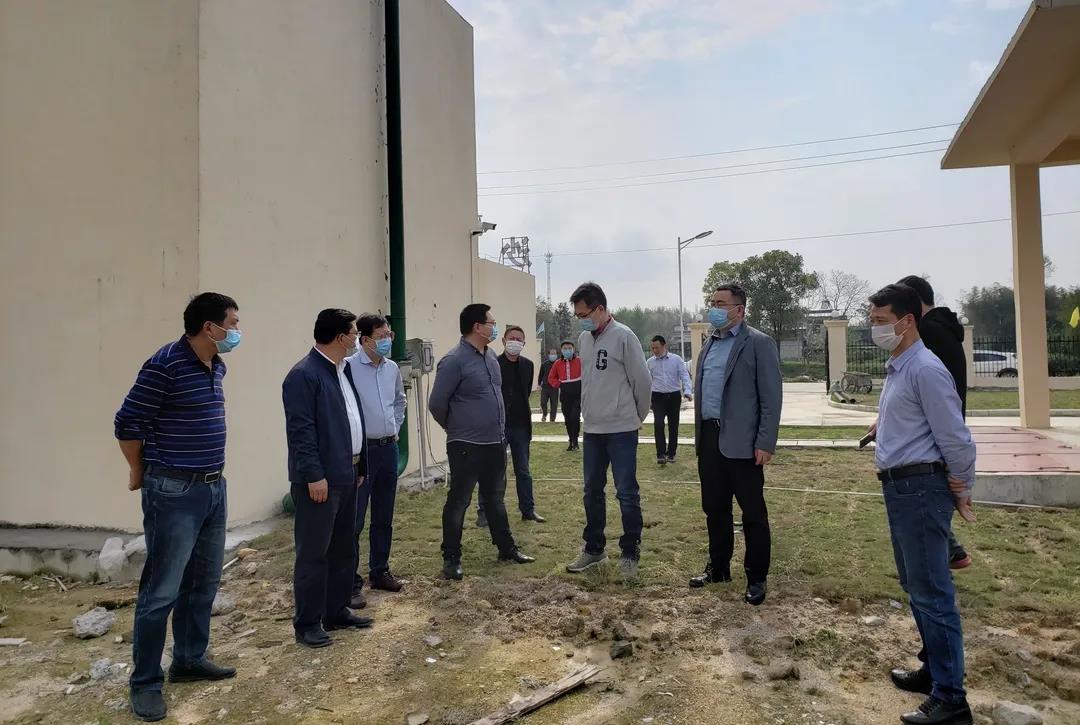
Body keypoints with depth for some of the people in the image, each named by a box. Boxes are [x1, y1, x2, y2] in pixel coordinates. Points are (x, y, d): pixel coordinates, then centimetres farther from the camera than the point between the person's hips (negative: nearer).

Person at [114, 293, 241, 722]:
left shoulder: (217, 366, 8)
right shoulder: (165, 365, -18)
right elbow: (127, 424, -11)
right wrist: (141, 474, 3)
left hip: (214, 487, 8)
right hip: (175, 493, -8)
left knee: (203, 583, 16)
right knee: (162, 591, 1)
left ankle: (190, 660, 32)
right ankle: (145, 683, 15)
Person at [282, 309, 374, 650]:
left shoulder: (344, 370, 13)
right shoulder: (304, 375, -15)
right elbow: (300, 430, -19)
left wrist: (360, 466, 15)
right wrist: (314, 476, -20)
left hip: (346, 476, 9)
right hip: (319, 480, -9)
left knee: (343, 549, 16)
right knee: (313, 553, 1)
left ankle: (337, 610, 29)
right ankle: (307, 623, 13)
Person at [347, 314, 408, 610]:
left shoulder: (392, 368, 7)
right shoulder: (349, 367, -15)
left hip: (389, 448, 7)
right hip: (361, 450, -7)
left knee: (383, 518, 16)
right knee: (354, 521, -2)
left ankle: (379, 572, 30)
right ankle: (351, 583, 8)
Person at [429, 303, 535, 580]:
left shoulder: (490, 356, 8)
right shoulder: (454, 360, -16)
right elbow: (436, 403, -13)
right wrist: (456, 428, 2)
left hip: (496, 443, 8)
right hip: (467, 446, -7)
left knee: (495, 498, 19)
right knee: (458, 502, 3)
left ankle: (506, 548, 31)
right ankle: (451, 558, 15)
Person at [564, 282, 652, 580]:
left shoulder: (623, 336, -14)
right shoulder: (583, 339, 8)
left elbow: (642, 380, -9)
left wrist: (638, 416, 2)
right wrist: (590, 412, 15)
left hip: (621, 430, -7)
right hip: (592, 429, 7)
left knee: (626, 493, 0)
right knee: (592, 491, 14)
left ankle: (630, 553, 14)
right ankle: (593, 548, 28)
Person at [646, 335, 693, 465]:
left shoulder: (676, 359, 1)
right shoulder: (649, 362, 6)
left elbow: (684, 375, -3)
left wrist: (687, 391, -17)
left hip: (674, 396, 0)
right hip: (658, 397, 0)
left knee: (673, 426, 7)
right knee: (658, 424, -15)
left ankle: (671, 454, 19)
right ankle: (661, 454, -12)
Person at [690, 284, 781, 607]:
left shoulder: (759, 343, -7)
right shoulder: (709, 344, 14)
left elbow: (772, 396, -11)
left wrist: (766, 443, -16)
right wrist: (700, 435, 15)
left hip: (741, 442, -7)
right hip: (710, 440, 7)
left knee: (753, 513, 4)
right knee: (714, 509, 16)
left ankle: (756, 578, 17)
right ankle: (718, 567, 31)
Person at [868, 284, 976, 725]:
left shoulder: (925, 369, -17)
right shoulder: (896, 368, 13)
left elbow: (955, 437, -16)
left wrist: (963, 491, -7)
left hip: (921, 488, -10)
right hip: (899, 486, 10)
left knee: (931, 592, -4)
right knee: (915, 585, 20)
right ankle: (935, 668, 35)